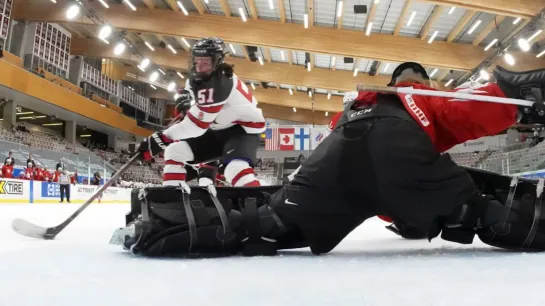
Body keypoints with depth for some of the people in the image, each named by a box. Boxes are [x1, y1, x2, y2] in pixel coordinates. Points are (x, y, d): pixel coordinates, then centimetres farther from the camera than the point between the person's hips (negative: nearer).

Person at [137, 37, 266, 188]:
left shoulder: (218, 84, -29)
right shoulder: (196, 79, 1)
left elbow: (195, 125, -29)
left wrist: (160, 138, -27)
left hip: (243, 129, -9)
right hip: (219, 130, 10)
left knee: (236, 169, -37)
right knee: (176, 150, 1)